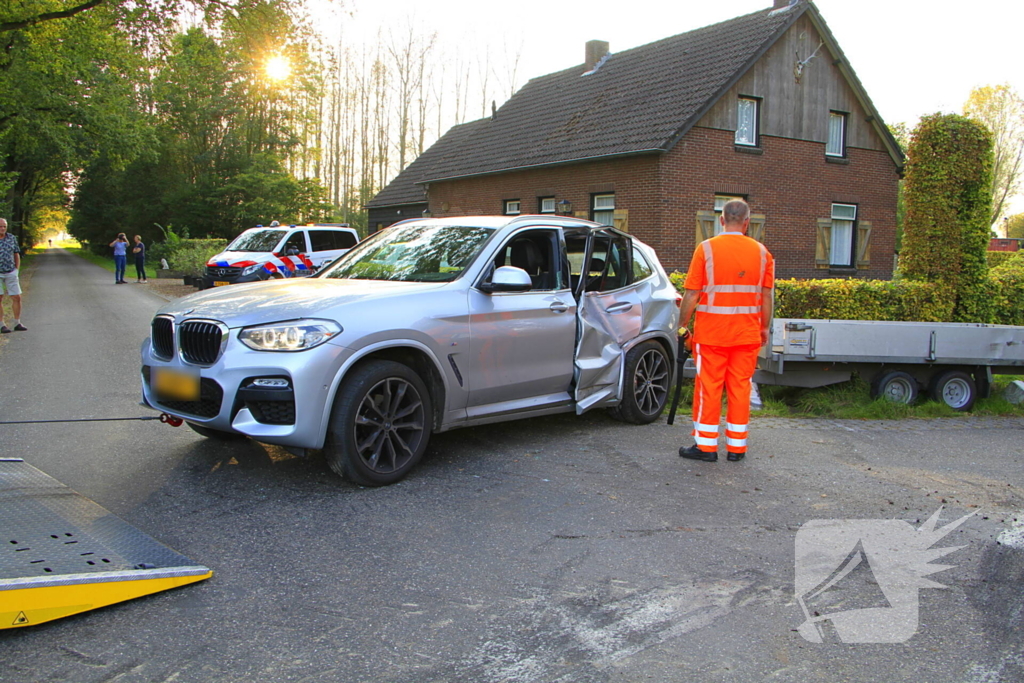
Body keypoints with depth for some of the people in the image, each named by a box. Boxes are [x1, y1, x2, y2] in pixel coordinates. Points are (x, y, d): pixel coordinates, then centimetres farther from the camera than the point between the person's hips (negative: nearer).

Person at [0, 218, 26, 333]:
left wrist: (17, 270, 8)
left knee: (17, 298, 0)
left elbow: (17, 255, 15)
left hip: (10, 273, 3)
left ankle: (17, 323, 10)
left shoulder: (12, 238, 6)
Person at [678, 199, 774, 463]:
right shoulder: (761, 252, 3)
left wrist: (683, 324, 3)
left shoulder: (707, 248, -6)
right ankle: (737, 446, 16)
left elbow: (692, 294, -8)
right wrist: (765, 328, 16)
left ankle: (705, 446, 9)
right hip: (747, 332, 3)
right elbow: (767, 296, 5)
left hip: (712, 331, -3)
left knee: (709, 387, 4)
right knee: (740, 387, 9)